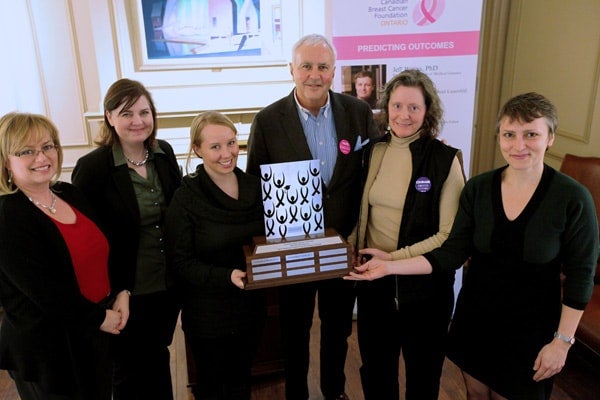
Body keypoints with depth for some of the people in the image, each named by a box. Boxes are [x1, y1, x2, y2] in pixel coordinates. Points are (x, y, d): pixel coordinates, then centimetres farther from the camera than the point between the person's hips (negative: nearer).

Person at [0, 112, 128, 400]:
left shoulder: (69, 194, 3)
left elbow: (105, 251, 9)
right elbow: (44, 291, -21)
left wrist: (121, 293, -4)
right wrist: (99, 318, -13)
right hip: (47, 351, -6)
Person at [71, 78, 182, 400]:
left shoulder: (164, 152, -1)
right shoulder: (92, 167, -17)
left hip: (168, 285, 5)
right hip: (127, 291, -4)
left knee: (158, 358, 25)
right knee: (130, 369, 17)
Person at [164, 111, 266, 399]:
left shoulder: (255, 187, -3)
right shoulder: (185, 198, -17)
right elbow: (180, 262, -15)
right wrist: (227, 276, -28)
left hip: (251, 306, 4)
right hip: (207, 313, -4)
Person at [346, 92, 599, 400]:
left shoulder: (573, 198, -16)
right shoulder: (477, 189, -8)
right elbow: (451, 254, -8)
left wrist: (562, 341, -8)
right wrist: (389, 267, -17)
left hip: (530, 328, -2)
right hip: (475, 317, 3)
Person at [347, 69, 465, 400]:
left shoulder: (445, 159, -14)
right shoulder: (374, 152, 0)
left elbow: (450, 234, -15)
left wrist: (395, 257, -20)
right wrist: (350, 250, -6)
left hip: (424, 283, -4)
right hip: (374, 279, 4)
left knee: (422, 373, 19)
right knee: (375, 369, 22)